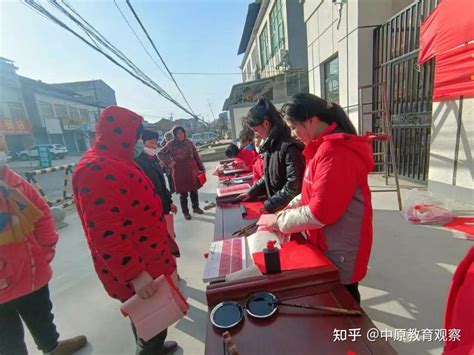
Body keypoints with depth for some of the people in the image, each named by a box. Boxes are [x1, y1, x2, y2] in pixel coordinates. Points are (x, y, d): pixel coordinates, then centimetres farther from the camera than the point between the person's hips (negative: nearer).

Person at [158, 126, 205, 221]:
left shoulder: (189, 142, 4)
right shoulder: (171, 144, -5)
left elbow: (196, 155, 8)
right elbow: (160, 154, -1)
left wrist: (201, 167, 7)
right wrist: (168, 163, -9)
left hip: (192, 169, 3)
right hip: (180, 171, -3)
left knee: (194, 190, 12)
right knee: (183, 193, 5)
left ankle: (196, 207, 32)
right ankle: (185, 212, 20)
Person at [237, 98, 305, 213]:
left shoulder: (289, 147, -22)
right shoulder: (270, 145, 7)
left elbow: (294, 186, -23)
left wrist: (270, 204, -18)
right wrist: (251, 193, 6)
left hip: (289, 207, -8)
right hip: (275, 207, 8)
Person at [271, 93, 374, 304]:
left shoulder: (334, 152, -25)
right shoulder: (326, 146, 8)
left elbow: (320, 212, -25)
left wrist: (282, 221, -12)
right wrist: (291, 207, 5)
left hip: (341, 249, -9)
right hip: (330, 243, 9)